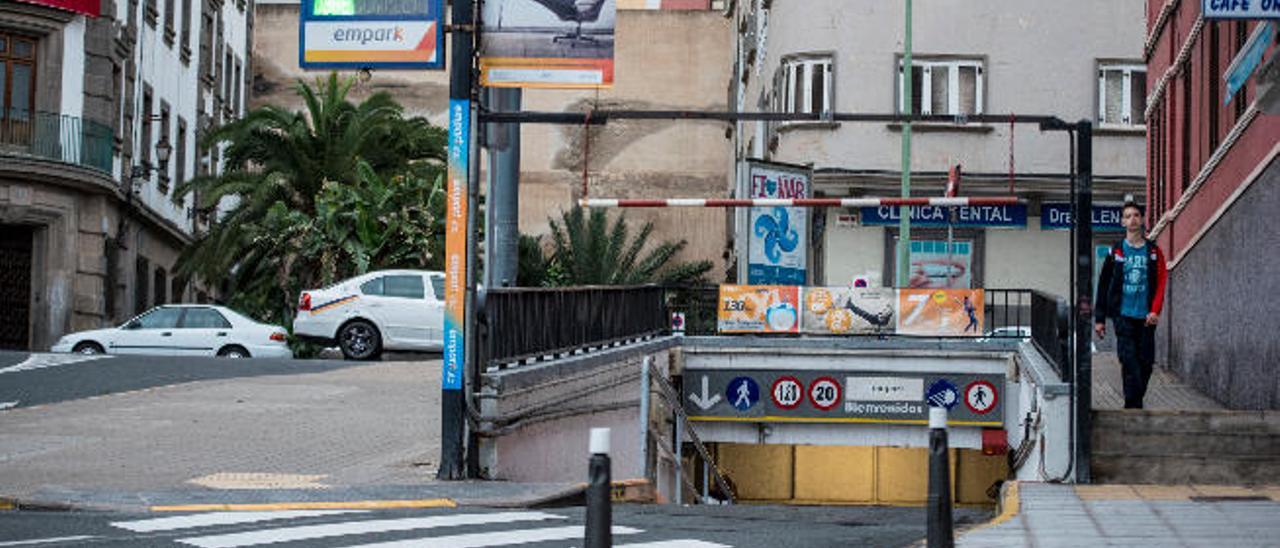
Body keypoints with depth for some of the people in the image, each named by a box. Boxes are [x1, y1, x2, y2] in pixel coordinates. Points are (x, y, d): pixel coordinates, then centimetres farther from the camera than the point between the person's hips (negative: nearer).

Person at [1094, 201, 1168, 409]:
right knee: (1129, 360, -12)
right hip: (1123, 315, -2)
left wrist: (1155, 311, -10)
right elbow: (1103, 285, 8)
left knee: (1146, 362, 2)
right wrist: (1099, 318, 5)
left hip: (1146, 317, 2)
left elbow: (1161, 282, 4)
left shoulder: (1153, 251, 8)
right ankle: (1134, 406, -13)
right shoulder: (1116, 252, 6)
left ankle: (1133, 404, 15)